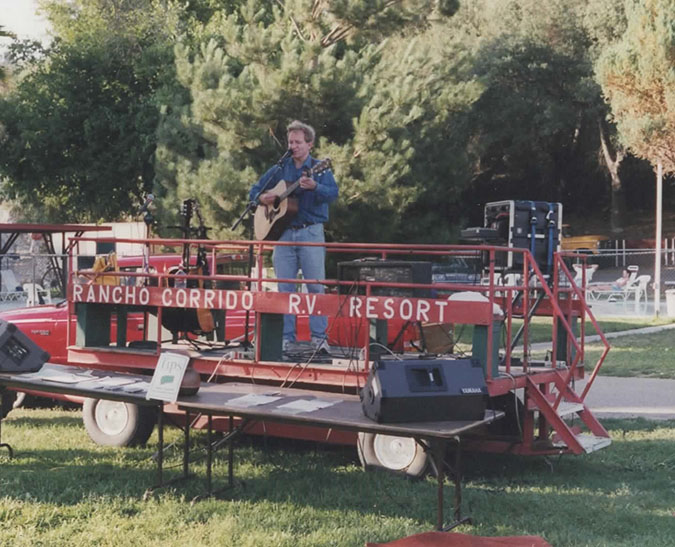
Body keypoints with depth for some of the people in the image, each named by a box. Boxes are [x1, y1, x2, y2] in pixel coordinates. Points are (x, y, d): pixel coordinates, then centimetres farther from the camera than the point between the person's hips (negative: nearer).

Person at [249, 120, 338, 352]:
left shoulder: (319, 169, 3)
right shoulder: (279, 170, 14)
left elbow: (333, 194, -13)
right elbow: (254, 191, 20)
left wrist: (314, 187, -32)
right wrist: (262, 198, -3)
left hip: (311, 232, -3)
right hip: (284, 233, 4)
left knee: (316, 285, -6)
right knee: (285, 287, 4)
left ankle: (319, 337, -2)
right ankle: (286, 337, 10)